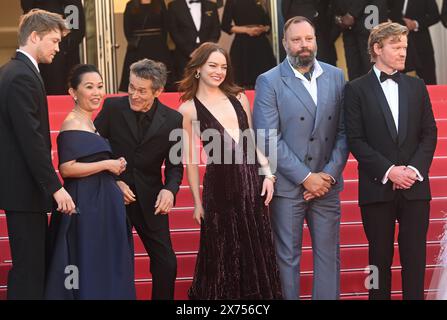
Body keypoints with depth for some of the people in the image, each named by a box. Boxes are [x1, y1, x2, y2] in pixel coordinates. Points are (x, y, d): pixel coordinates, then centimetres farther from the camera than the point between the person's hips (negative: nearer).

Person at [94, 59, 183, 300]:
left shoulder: (172, 119, -3)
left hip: (150, 200, 1)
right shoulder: (113, 107, -7)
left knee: (166, 263, 1)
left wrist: (169, 190, -18)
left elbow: (174, 164, 2)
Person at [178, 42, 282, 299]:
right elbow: (191, 159, -2)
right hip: (220, 187, -4)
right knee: (225, 257, 6)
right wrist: (197, 201, -1)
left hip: (252, 183, 4)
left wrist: (267, 173, 1)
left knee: (258, 253, 9)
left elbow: (253, 140, 13)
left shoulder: (239, 98, 8)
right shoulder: (189, 109, -3)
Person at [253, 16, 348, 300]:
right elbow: (269, 139, -10)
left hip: (327, 182, 3)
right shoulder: (269, 82, -4)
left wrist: (330, 174, -6)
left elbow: (343, 131, 6)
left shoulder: (336, 77, 7)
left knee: (329, 254, 7)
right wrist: (306, 177, -12)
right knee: (287, 256, 3)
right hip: (287, 186, -3)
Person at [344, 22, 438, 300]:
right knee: (380, 257, 4)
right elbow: (356, 140, -5)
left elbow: (429, 133, 8)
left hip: (415, 187, 2)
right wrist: (389, 170, -13)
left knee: (415, 256, 2)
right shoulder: (357, 89, 1)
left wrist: (414, 169, -8)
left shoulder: (417, 87, 12)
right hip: (378, 188, -2)